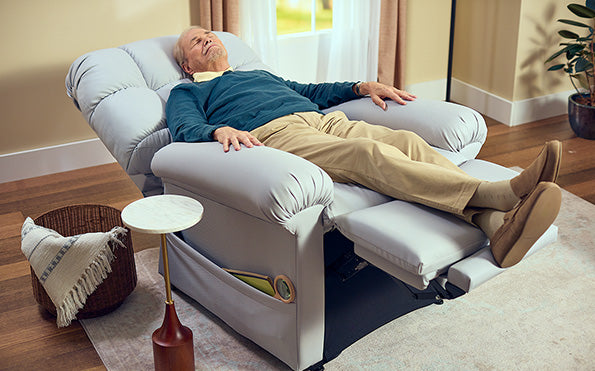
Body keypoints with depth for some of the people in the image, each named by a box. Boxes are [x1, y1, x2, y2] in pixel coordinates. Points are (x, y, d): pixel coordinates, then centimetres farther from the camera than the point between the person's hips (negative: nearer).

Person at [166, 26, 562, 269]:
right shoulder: (187, 93, 24)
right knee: (369, 153, -35)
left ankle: (499, 224, -47)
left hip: (324, 120, 7)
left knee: (407, 141, -24)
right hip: (274, 135, -6)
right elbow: (184, 128, 2)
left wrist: (362, 86, 25)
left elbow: (312, 91, 42)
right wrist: (220, 130, -22)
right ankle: (496, 192, -53)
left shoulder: (259, 74, 42)